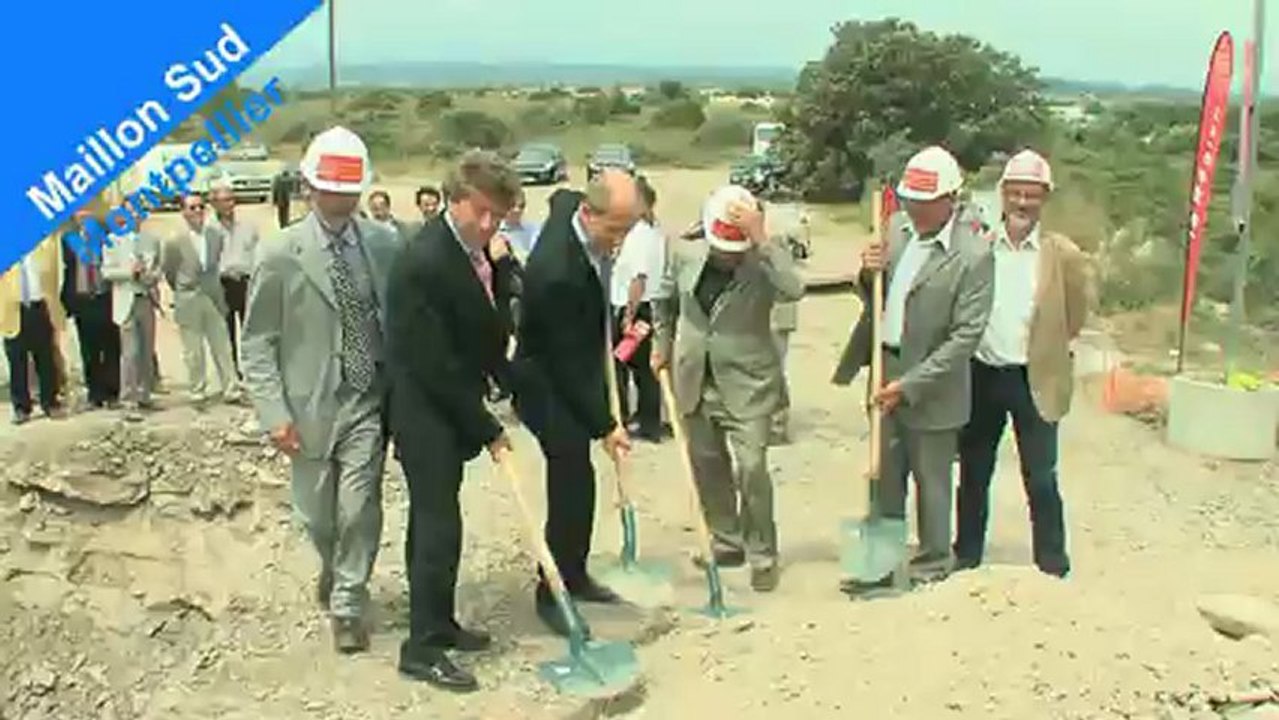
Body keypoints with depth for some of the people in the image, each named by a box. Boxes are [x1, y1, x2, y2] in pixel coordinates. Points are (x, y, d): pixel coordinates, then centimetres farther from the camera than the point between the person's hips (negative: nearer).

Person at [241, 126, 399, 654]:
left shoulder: (384, 245, 0)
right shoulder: (279, 254, -6)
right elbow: (257, 342, -4)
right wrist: (274, 412, -11)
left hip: (368, 401, 1)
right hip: (309, 406, 0)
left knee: (359, 510, -5)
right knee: (318, 515, 13)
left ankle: (348, 605, 17)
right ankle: (333, 569, 46)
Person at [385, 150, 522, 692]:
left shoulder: (476, 251, 2)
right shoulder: (424, 264, -25)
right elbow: (434, 365, -24)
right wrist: (487, 430, -17)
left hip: (450, 410, 9)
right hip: (424, 413, -9)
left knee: (432, 519, 18)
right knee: (439, 524, -6)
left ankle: (436, 623, 29)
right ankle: (423, 646, 5)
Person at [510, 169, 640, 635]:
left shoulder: (570, 202, -10)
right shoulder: (556, 271, -34)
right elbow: (566, 361, -27)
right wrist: (604, 425, -20)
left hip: (575, 374, 9)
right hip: (547, 385, -9)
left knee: (574, 479, 16)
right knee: (573, 481, -9)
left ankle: (574, 575, 30)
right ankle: (552, 593, 6)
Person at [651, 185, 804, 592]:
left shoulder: (763, 263, -13)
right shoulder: (687, 256, -1)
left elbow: (794, 290, -35)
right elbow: (667, 301, 18)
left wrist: (761, 240, -35)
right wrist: (662, 343, 16)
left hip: (747, 386, -5)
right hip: (695, 383, 5)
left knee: (751, 469, -10)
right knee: (707, 467, 14)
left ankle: (762, 555, 7)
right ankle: (727, 542, 33)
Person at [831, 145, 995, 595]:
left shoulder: (973, 255, -18)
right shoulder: (898, 228, 3)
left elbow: (966, 335, -19)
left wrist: (909, 385, -20)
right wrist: (869, 275, -11)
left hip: (931, 387, -6)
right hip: (886, 373, 6)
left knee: (931, 482, 9)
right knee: (884, 477, 16)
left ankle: (932, 569, 26)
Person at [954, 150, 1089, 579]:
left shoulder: (1064, 254, -5)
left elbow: (1075, 319, 6)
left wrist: (1039, 349, 7)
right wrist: (981, 347, 2)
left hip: (1034, 381, -2)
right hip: (981, 377, 2)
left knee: (1041, 480, 2)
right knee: (973, 476, 14)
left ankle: (1053, 571, 15)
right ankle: (965, 560, 28)